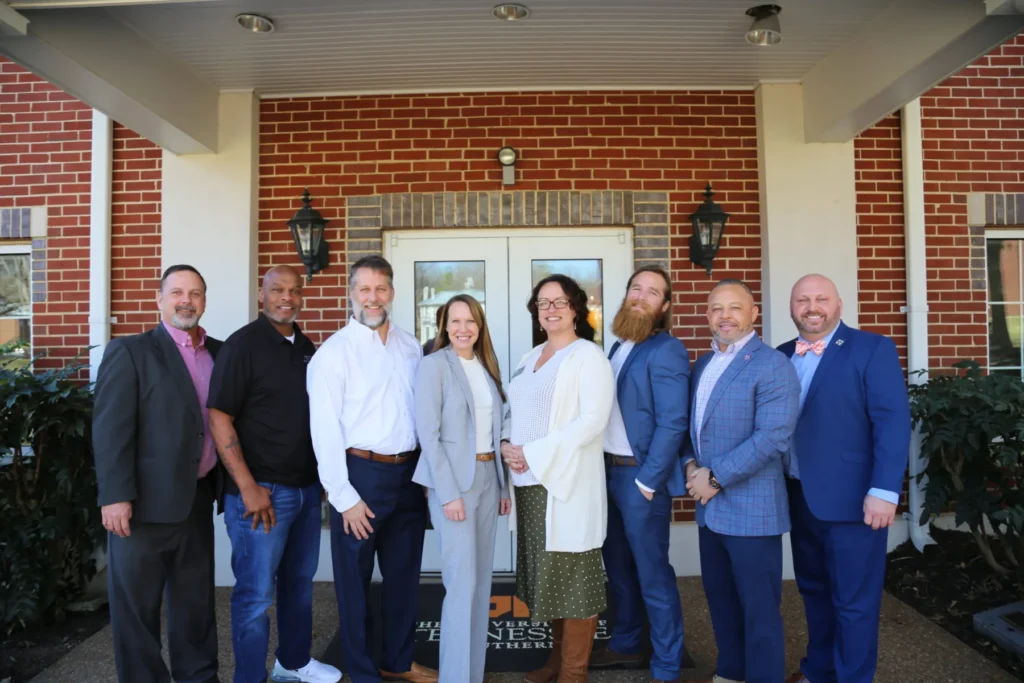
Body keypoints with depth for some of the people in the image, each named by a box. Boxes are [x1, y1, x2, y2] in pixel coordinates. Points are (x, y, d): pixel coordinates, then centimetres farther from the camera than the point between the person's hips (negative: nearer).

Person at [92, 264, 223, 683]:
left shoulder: (219, 353, 10)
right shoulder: (129, 352, -5)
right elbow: (110, 428, -11)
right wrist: (115, 496, -18)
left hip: (198, 498, 5)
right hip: (146, 500, -5)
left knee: (196, 600, 16)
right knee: (136, 604, 7)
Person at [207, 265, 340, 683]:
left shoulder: (307, 347, 9)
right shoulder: (243, 344, -10)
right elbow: (219, 419, -14)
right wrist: (248, 487, -18)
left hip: (307, 487, 7)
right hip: (262, 490, -6)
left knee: (299, 581, 18)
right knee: (256, 592, 3)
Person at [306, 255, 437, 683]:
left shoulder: (410, 346, 8)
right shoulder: (334, 351, -9)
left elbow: (423, 411, 11)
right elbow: (325, 430, -12)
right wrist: (344, 496, -14)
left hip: (409, 473, 5)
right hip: (362, 473, -5)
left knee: (404, 575, 18)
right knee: (355, 579, 10)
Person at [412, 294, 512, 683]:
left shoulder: (487, 367, 11)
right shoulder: (434, 365, -8)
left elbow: (494, 430, 13)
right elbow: (428, 433, -14)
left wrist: (504, 484, 9)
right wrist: (448, 493, -18)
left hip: (488, 478, 7)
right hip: (452, 479, -7)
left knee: (482, 579, 12)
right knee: (462, 581, -6)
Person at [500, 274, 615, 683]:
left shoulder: (588, 355, -6)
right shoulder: (530, 358, 16)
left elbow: (593, 419, -16)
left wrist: (534, 455, -18)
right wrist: (507, 445, -3)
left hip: (567, 482, -7)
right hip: (529, 483, 7)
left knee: (573, 575, 1)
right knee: (547, 573, 14)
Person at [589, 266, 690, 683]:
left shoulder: (666, 351, -13)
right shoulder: (618, 347, 12)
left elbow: (673, 424, -18)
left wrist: (647, 481, -18)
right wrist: (605, 468, 8)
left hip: (640, 476, -8)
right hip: (609, 472, 8)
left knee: (652, 575, 3)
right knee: (618, 567, 18)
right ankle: (625, 645, 35)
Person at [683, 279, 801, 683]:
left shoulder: (772, 365, -12)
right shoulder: (703, 364, 13)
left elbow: (772, 437, -21)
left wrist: (716, 477, -18)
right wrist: (690, 464, -2)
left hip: (751, 508, -7)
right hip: (710, 506, 8)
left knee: (758, 607, 5)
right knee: (720, 598, 19)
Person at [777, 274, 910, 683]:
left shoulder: (873, 349, -7)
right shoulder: (782, 356, 8)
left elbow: (892, 422, -14)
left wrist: (884, 491, -20)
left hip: (852, 498, -5)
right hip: (800, 497, 6)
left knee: (854, 600, 6)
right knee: (813, 589, 19)